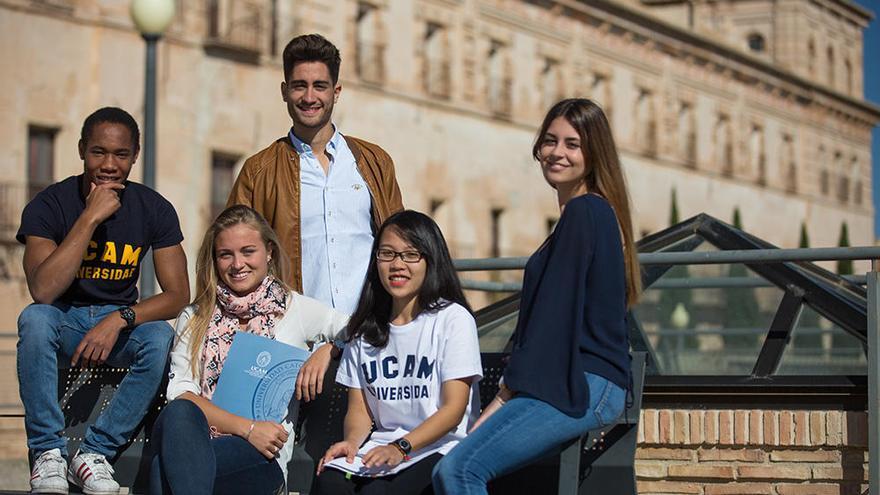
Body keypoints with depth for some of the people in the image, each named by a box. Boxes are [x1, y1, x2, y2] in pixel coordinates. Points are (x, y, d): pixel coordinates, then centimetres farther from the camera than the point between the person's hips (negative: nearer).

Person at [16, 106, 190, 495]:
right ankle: (47, 450, -24)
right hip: (64, 322, -1)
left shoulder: (153, 209, -6)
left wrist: (120, 319, -27)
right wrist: (91, 217, -29)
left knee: (161, 338, -31)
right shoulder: (49, 205, -13)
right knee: (34, 319, -35)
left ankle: (95, 451, -20)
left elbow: (178, 294, -10)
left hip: (121, 321, 2)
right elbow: (42, 291, -27)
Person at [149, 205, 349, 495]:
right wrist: (248, 428, -9)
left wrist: (327, 350, -11)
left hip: (262, 455, -3)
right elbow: (180, 392, 4)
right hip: (194, 438, 3)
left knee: (166, 470, -35)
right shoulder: (194, 318, 18)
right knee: (179, 413, -36)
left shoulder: (296, 309, 14)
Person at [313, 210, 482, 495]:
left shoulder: (453, 319, -1)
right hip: (380, 447, 4)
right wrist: (351, 441, -9)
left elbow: (454, 408, -7)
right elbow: (359, 407, 15)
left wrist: (401, 447, -20)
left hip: (438, 448, -4)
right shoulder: (366, 329, 17)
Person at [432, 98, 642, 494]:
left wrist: (505, 394, -9)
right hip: (578, 384, 10)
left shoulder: (583, 213, -9)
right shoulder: (595, 213, 22)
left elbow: (554, 314, -13)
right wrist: (506, 395, 16)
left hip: (582, 389, -10)